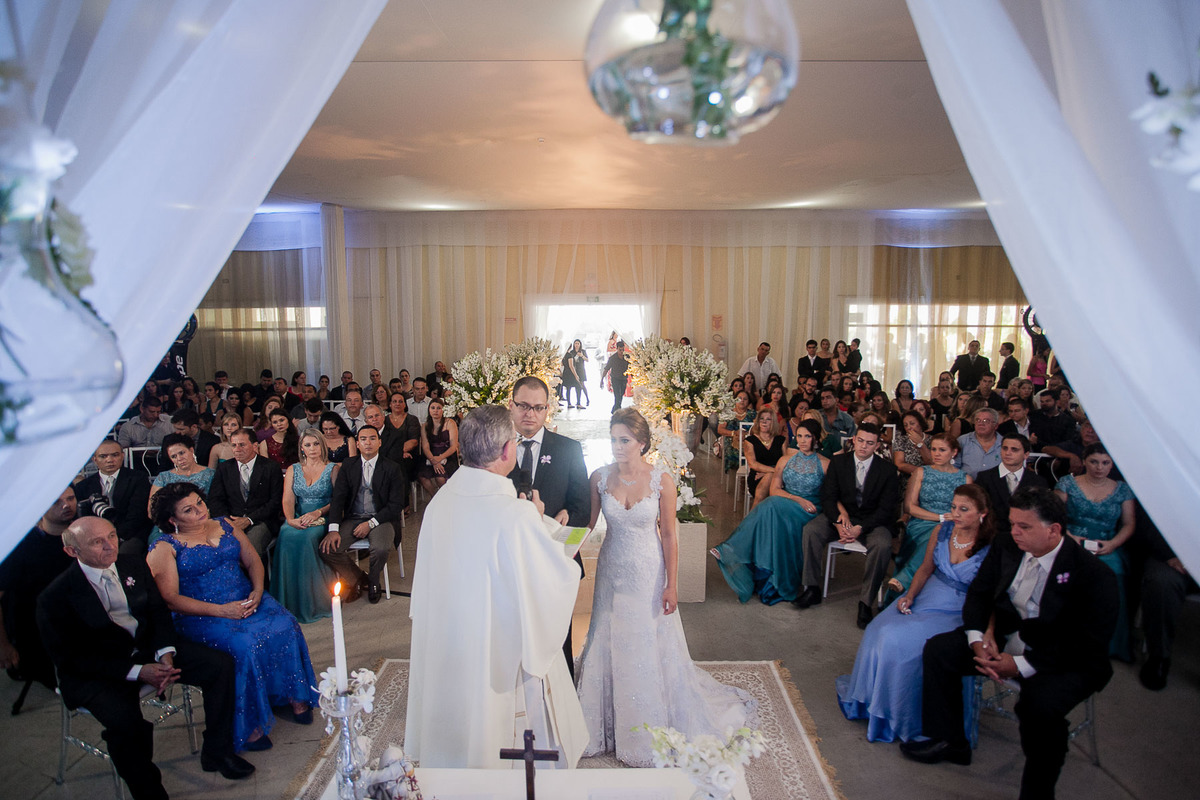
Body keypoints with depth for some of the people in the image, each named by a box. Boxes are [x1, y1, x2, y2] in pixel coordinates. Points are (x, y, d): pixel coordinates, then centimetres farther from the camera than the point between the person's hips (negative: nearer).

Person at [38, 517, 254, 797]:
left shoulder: (135, 565, 2)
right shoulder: (55, 596, -13)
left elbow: (159, 611, 7)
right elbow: (70, 659, -13)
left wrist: (166, 655, -12)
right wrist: (137, 672, -21)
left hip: (149, 647, 5)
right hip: (96, 671, -5)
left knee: (220, 664, -11)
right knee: (125, 723, -34)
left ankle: (216, 752, 6)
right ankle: (150, 792, -9)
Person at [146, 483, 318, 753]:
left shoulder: (225, 526, 11)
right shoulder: (164, 548, -4)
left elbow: (253, 561, 13)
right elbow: (170, 598, -11)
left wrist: (257, 591, -8)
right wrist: (220, 610, -19)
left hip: (246, 600, 5)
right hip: (202, 616, -4)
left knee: (285, 627, -23)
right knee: (245, 645, -32)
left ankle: (294, 695, -7)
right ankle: (249, 725, -18)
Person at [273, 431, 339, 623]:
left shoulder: (333, 469, 8)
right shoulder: (293, 470, 17)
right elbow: (287, 500, 5)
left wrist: (317, 513, -17)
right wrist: (290, 519, -15)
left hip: (323, 520, -2)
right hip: (297, 520, 3)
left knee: (305, 537, -35)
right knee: (287, 537, -32)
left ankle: (311, 601, -25)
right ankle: (289, 602, -23)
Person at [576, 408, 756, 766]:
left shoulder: (661, 480, -14)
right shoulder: (600, 477, -8)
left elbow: (669, 535, -9)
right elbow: (587, 523, -1)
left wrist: (671, 585, -9)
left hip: (649, 573, -2)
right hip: (613, 572, 2)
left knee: (653, 648, 9)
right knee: (611, 645, 12)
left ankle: (654, 728, 31)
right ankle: (613, 723, 34)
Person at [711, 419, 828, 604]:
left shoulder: (825, 464, 3)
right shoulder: (787, 459, 12)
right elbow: (774, 489, 3)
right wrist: (799, 500, -11)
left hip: (810, 513, -3)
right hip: (784, 508, 3)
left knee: (774, 506, -33)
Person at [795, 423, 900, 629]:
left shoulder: (888, 470, -4)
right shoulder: (838, 461, 2)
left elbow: (886, 509, -8)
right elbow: (828, 496, -1)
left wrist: (860, 528, -20)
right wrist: (839, 522, -18)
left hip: (872, 521, -2)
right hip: (841, 515, 2)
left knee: (882, 545, -33)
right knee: (811, 530, -24)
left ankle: (866, 601, -20)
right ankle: (812, 588, -14)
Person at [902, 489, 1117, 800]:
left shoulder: (1095, 575, -20)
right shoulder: (1005, 547, -3)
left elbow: (1087, 646, -22)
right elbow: (978, 594, 5)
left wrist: (1021, 666, -26)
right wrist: (978, 642, -12)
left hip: (1064, 660, -6)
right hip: (1002, 639, 6)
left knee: (1040, 704, -35)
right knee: (938, 649, -6)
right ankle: (948, 740, 12)